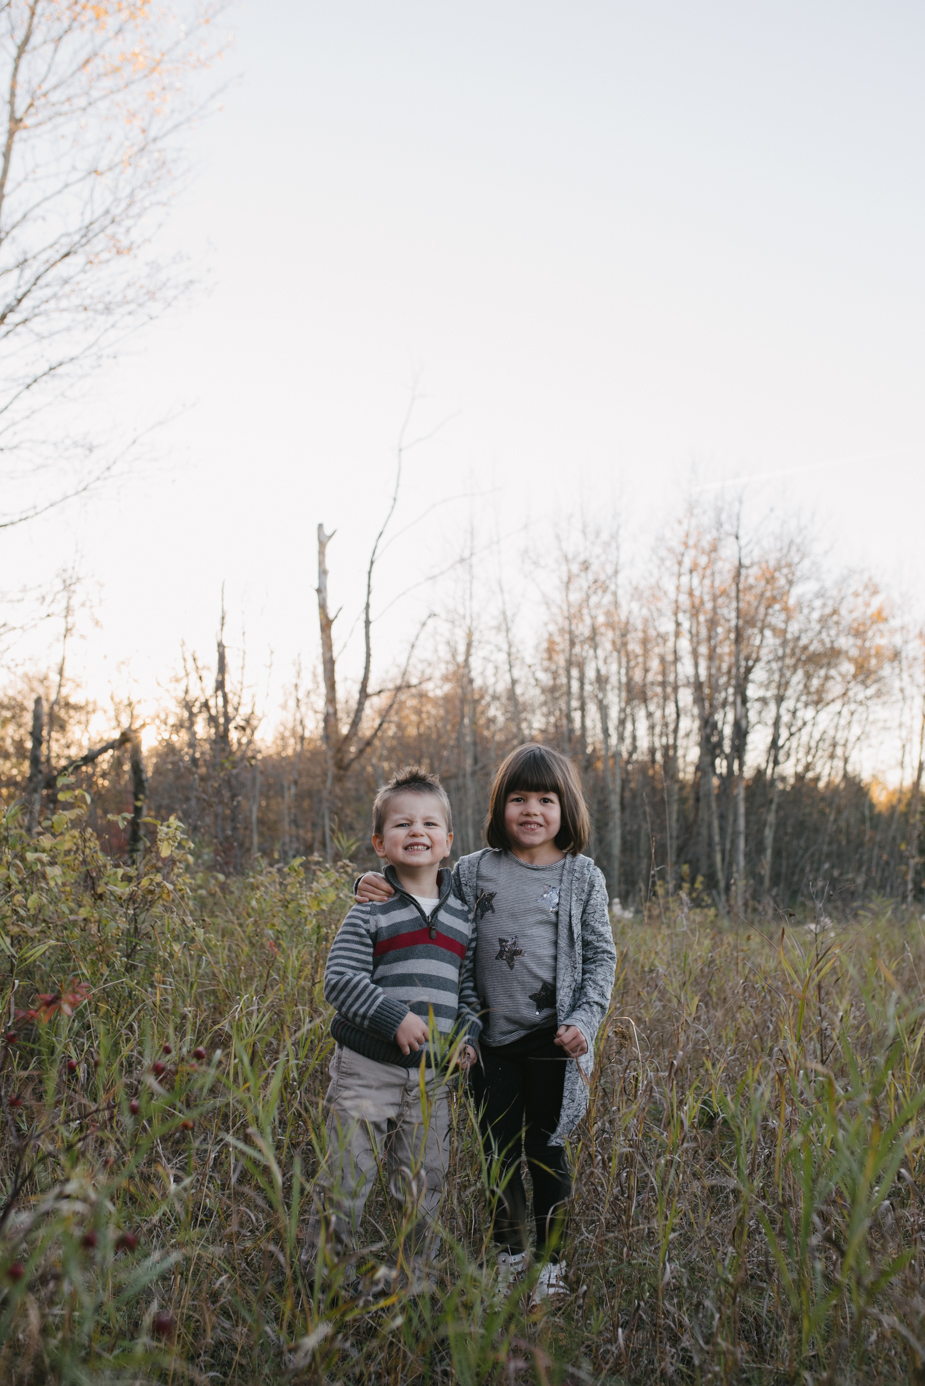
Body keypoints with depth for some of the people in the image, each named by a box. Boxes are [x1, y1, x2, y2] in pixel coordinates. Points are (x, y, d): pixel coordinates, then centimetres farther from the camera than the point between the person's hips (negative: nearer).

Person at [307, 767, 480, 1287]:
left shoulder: (463, 916, 9)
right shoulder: (370, 913, -5)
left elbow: (472, 987, 16)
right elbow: (340, 980, -12)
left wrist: (467, 1034, 0)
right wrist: (396, 1018, -22)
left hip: (433, 1075, 4)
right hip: (367, 1068, -4)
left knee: (424, 1187, 11)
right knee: (346, 1180, 1)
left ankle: (414, 1281, 28)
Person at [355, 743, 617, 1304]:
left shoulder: (582, 876, 0)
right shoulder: (474, 870, 3)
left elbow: (601, 955, 2)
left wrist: (584, 1020, -11)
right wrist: (376, 887, -4)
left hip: (552, 1037, -2)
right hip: (492, 1037, 2)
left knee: (546, 1152, 6)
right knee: (499, 1152, 12)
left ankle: (554, 1263, 25)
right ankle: (510, 1253, 32)